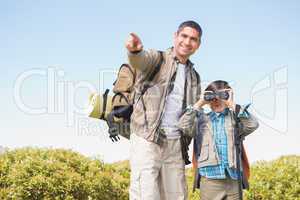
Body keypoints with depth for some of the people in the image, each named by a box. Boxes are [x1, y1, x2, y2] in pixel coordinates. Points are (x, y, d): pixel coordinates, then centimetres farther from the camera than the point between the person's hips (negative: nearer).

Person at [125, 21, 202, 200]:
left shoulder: (194, 77, 19)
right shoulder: (157, 59, 2)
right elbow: (140, 60, -23)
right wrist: (135, 50, -47)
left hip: (175, 144, 6)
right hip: (147, 139, -6)